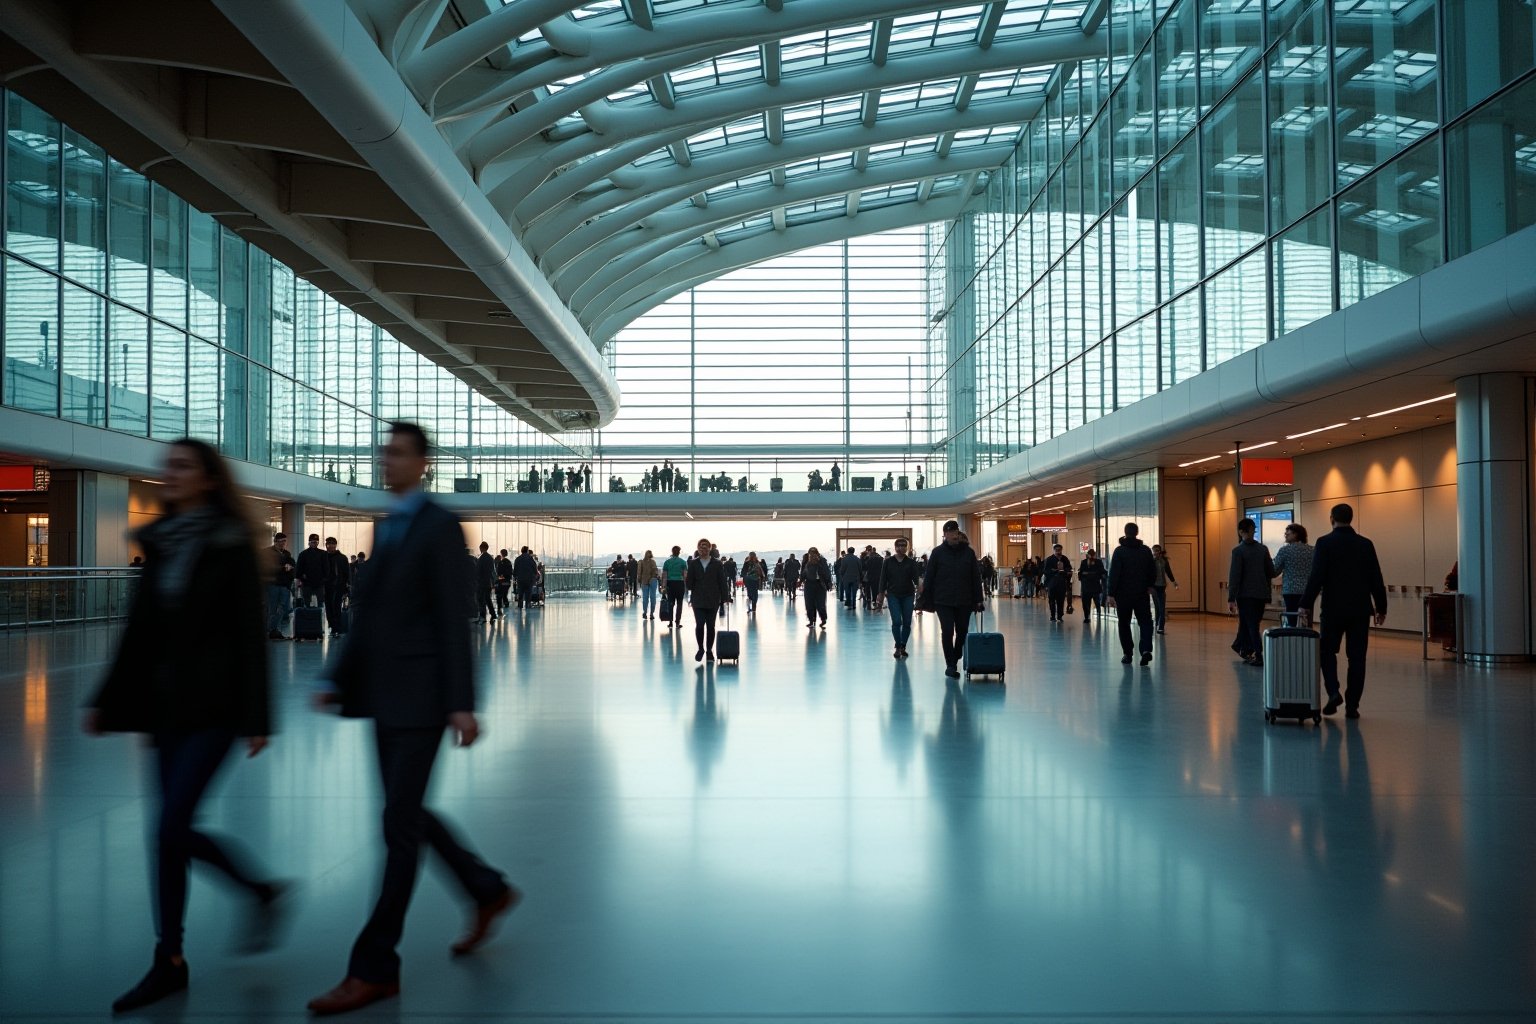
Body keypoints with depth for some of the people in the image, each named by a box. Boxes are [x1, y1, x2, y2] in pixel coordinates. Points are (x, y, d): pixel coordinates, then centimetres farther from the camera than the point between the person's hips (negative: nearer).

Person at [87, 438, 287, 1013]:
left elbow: (249, 634, -11)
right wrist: (107, 701, 11)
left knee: (171, 827, -9)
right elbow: (140, 630, 13)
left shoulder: (231, 546, -8)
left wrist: (255, 717, -14)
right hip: (166, 701, 7)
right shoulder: (162, 543, 9)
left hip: (213, 705, -7)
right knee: (173, 830, 8)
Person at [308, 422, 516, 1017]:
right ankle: (488, 891, 33)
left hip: (420, 695, -9)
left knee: (400, 823, -5)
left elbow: (453, 620, -14)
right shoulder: (387, 527, 16)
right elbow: (368, 612, 17)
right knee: (407, 815, 15)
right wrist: (339, 680, 11)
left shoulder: (441, 527, -9)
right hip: (383, 695, 9)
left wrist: (462, 704, -18)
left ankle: (374, 968, 1)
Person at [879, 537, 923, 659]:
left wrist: (919, 583, -27)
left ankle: (903, 647, 16)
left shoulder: (911, 562, 3)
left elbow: (915, 577, -5)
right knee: (896, 621, -12)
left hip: (908, 596, 1)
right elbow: (883, 579, 5)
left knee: (907, 623, 2)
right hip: (893, 595, -1)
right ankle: (898, 647, -3)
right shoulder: (888, 562, 3)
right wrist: (881, 593, 1)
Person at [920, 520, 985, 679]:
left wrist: (978, 599, 1)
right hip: (943, 601, -3)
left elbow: (976, 578, 6)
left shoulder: (968, 552, 4)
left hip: (964, 601, 3)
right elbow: (929, 578, 0)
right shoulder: (938, 552, -1)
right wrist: (928, 600, -4)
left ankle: (955, 659, 28)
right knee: (947, 632, -8)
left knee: (962, 632, 9)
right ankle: (950, 665, -1)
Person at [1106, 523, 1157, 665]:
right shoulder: (1145, 550, 3)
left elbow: (1114, 574, -12)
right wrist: (1150, 586, 24)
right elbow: (1153, 571, 10)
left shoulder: (1119, 551, -8)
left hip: (1123, 594, -2)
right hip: (1142, 593, 2)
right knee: (1145, 621, 3)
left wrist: (1111, 594, -11)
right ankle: (1146, 650, -18)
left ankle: (1127, 654, 9)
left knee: (1124, 624, 9)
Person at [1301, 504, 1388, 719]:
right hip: (1361, 610, 3)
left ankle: (1333, 691, -7)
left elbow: (1316, 577, -13)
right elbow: (1376, 579, 5)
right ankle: (1352, 705, 6)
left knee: (1327, 651, 13)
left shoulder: (1324, 543, -7)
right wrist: (1381, 607, 13)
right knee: (1357, 657, 6)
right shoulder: (1366, 544, 4)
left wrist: (1306, 604, -8)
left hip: (1333, 608, -2)